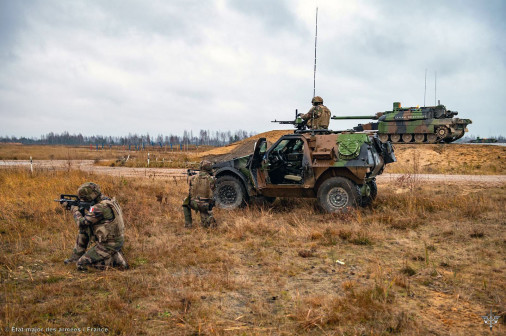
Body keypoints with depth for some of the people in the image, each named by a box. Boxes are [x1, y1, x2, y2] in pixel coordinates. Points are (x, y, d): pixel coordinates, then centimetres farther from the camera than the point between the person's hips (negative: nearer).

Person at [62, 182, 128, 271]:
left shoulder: (100, 208, -24)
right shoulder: (106, 201, 7)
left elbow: (81, 222, -16)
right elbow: (88, 216, 21)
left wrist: (75, 210, 1)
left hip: (108, 245, -9)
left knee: (81, 264, -3)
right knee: (84, 230, 13)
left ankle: (115, 259, -4)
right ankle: (76, 256, 22)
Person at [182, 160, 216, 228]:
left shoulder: (193, 178, -3)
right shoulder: (211, 179, -7)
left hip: (193, 204, -1)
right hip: (206, 206, 1)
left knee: (186, 205, 34)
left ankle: (188, 223, 23)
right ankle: (209, 219, -5)